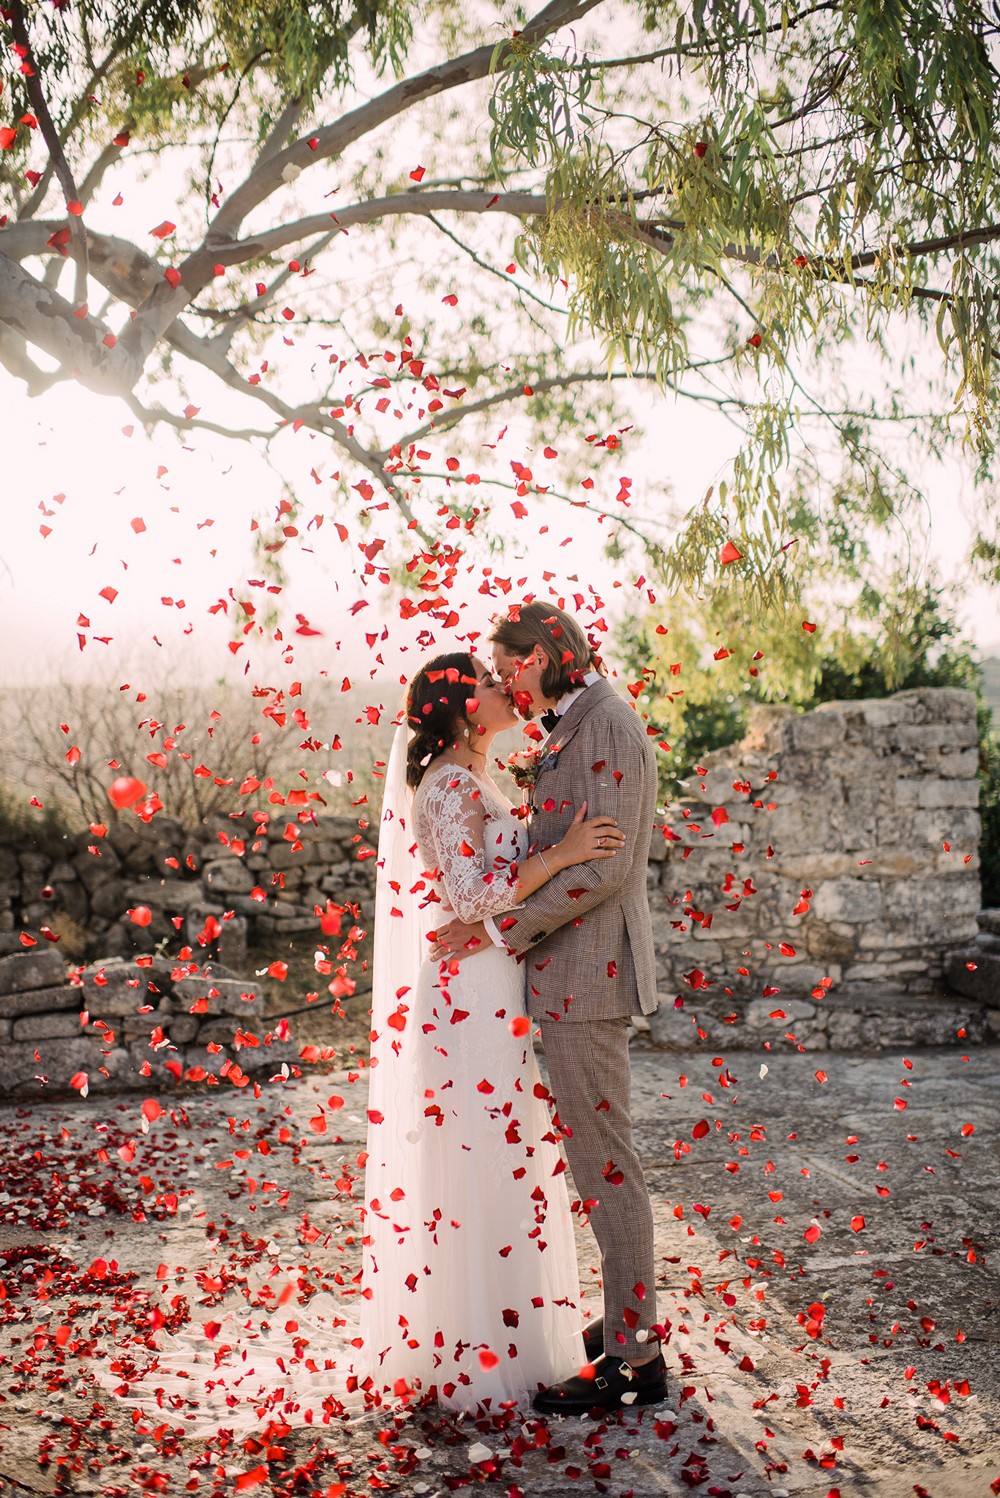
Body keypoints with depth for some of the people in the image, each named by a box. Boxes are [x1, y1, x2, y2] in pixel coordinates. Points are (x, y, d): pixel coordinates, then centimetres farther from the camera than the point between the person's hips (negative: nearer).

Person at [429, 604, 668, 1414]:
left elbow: (604, 864, -22)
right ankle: (631, 1325, 28)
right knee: (598, 1157, 16)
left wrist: (502, 930, -18)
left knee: (604, 1161, -3)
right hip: (575, 972, 10)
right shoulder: (577, 726, 16)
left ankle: (635, 1358, 7)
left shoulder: (606, 724, -15)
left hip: (587, 970, -10)